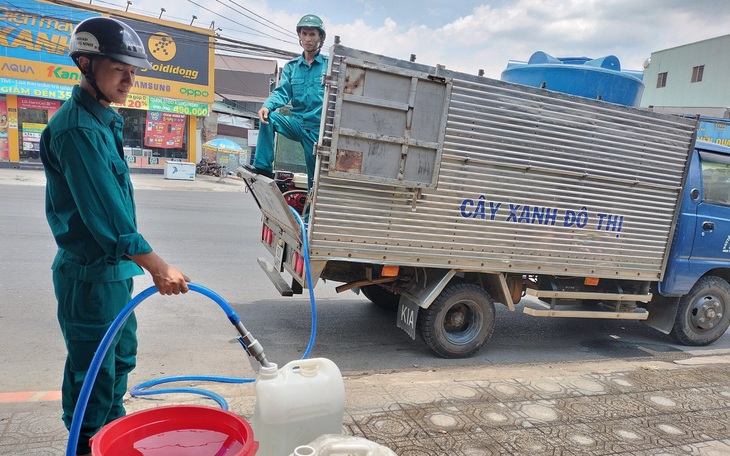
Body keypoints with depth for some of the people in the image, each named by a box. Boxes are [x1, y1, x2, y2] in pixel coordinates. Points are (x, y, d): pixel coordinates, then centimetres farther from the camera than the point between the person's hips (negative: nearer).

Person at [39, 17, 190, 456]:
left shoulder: (106, 119, 11)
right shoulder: (75, 128, -19)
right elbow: (102, 211, -26)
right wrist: (156, 265, -25)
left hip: (116, 267, 10)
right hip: (89, 272, -10)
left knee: (121, 357, 22)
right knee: (93, 373, 3)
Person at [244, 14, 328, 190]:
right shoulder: (291, 67, 10)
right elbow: (282, 92, -1)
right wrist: (267, 106, -22)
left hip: (319, 129, -3)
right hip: (297, 123, 3)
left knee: (315, 177, 1)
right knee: (268, 118, -21)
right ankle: (263, 167, -17)